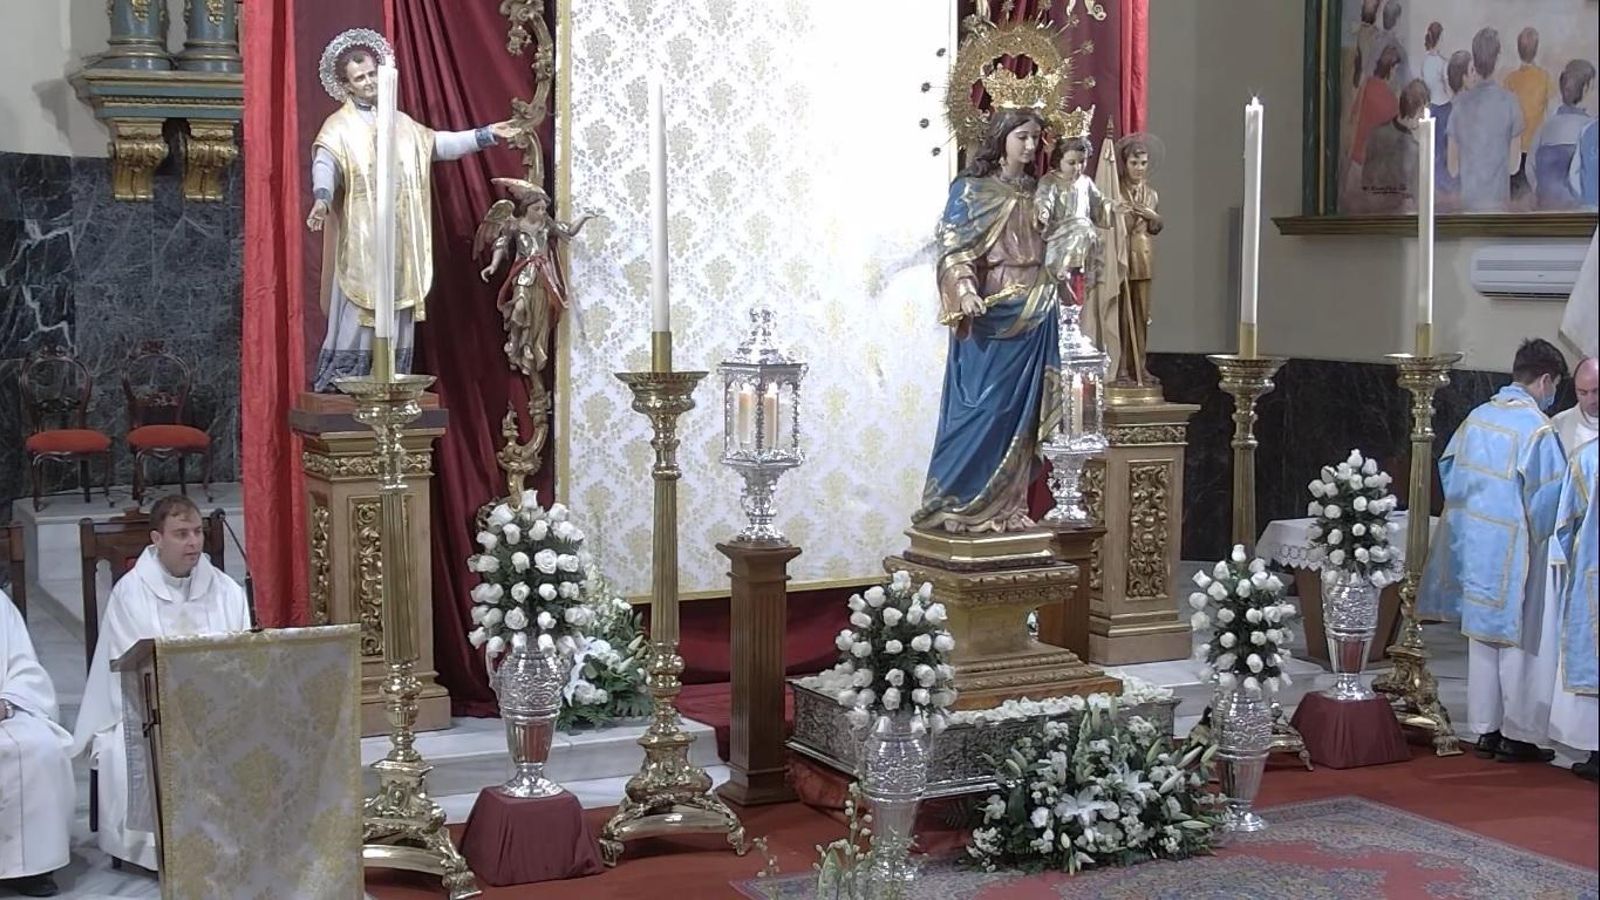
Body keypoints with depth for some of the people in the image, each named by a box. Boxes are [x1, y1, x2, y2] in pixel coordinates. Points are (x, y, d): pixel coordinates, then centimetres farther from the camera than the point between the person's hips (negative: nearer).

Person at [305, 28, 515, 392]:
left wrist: (487, 134, 13)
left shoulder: (399, 123, 16)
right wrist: (322, 199, -40)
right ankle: (335, 387, -4)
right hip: (360, 241, -6)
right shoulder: (338, 127, -3)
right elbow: (325, 165, -19)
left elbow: (437, 143, 21)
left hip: (399, 241, 6)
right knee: (357, 316, -8)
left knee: (396, 317, 4)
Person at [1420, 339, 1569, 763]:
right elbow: (1549, 497, -17)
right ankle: (1519, 735, 9)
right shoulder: (1537, 429, -17)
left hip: (1474, 545, 7)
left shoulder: (1477, 418, 4)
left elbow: (1449, 469, 12)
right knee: (1521, 641, 3)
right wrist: (1545, 537, 0)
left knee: (1483, 635, 13)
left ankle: (1486, 730, 20)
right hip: (1515, 551, -7)